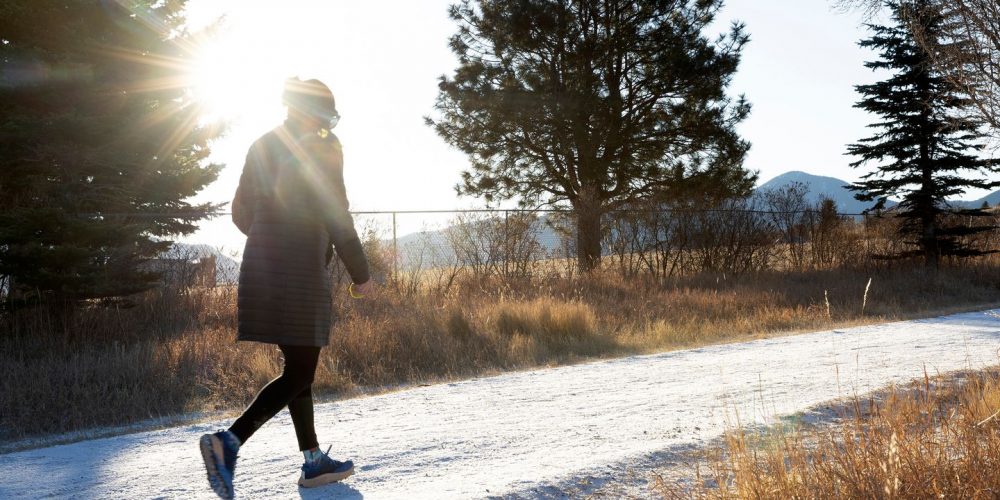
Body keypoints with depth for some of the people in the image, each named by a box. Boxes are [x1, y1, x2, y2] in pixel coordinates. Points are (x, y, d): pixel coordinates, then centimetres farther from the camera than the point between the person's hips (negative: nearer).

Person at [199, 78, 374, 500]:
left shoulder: (261, 147, 14)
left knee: (298, 367, 15)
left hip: (260, 267, 8)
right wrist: (360, 272, -4)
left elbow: (241, 214, 16)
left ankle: (313, 461, 19)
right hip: (301, 272, -8)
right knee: (299, 374, -2)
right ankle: (229, 440, -19)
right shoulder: (322, 147, -6)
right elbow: (336, 215, -11)